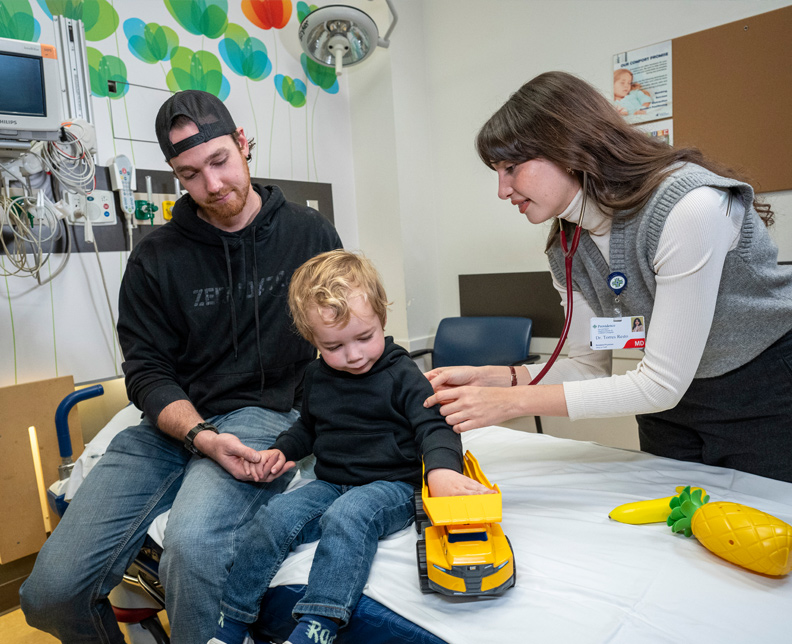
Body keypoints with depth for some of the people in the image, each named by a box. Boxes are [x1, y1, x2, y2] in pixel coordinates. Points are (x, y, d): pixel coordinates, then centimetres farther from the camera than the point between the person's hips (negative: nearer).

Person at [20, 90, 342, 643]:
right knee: (51, 592, -8)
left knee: (193, 544, -33)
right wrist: (200, 436, -16)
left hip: (262, 412, -2)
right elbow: (147, 371, 3)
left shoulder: (309, 233, 4)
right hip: (173, 424, 3)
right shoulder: (155, 258, 5)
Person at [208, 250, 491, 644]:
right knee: (274, 516, -16)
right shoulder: (317, 377, 9)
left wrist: (441, 468, -40)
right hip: (330, 484, 5)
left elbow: (433, 426, -19)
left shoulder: (401, 374, -9)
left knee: (347, 516, -35)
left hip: (391, 486, -5)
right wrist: (281, 451, 6)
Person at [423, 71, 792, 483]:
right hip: (675, 408, 6)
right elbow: (592, 365, -2)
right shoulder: (567, 247, -8)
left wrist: (514, 402, -30)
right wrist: (491, 378, -17)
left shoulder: (689, 208, -31)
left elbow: (661, 385, -29)